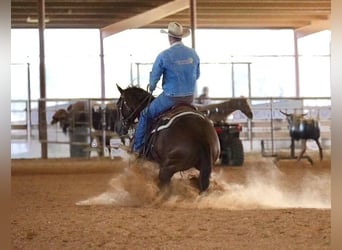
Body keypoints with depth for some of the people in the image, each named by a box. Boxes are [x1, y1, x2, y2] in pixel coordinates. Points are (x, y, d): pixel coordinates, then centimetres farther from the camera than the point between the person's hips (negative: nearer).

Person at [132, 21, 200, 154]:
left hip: (170, 98, -5)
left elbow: (154, 77, -6)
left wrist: (151, 88, 16)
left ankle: (138, 146, 20)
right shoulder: (193, 54, 0)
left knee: (145, 114, 16)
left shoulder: (164, 56, -15)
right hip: (189, 98, 5)